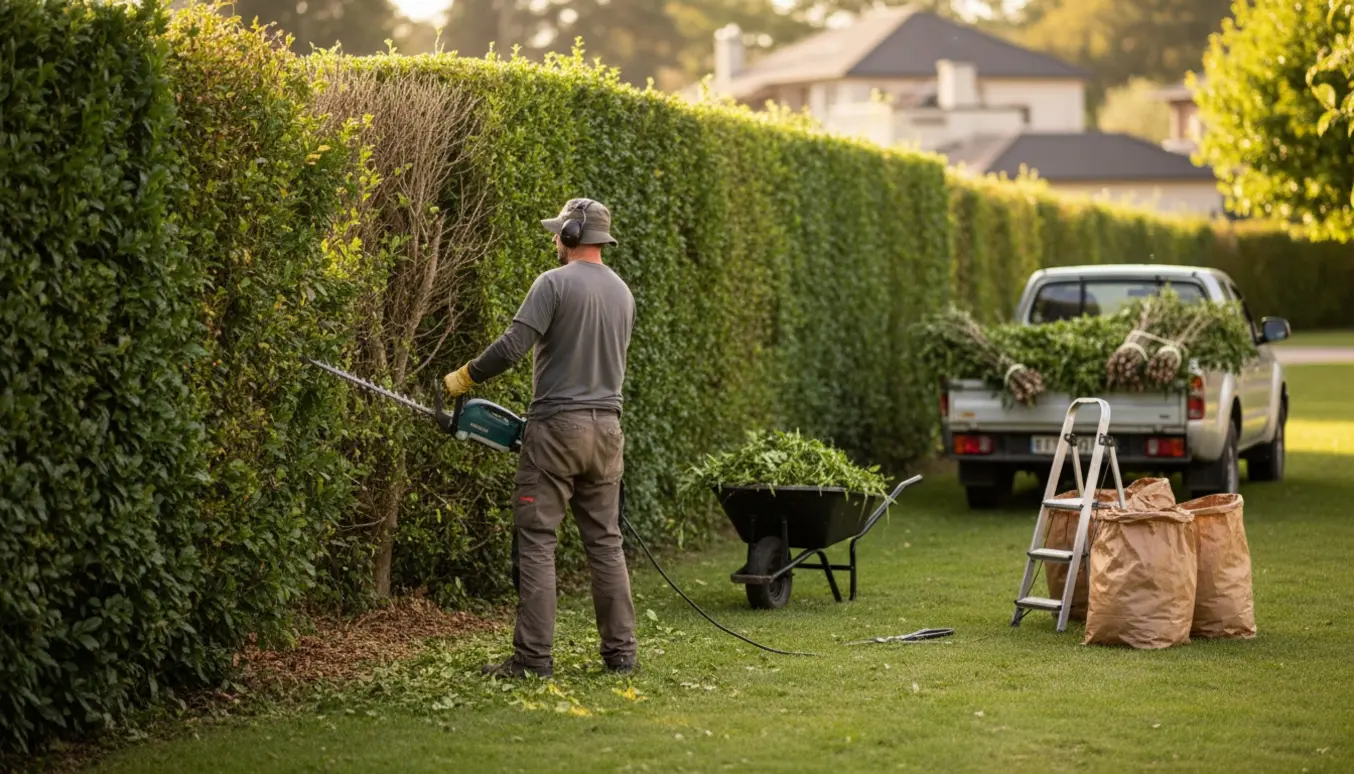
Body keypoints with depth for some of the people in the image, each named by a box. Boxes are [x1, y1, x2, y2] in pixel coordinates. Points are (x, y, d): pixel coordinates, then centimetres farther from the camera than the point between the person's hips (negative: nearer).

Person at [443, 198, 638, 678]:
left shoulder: (554, 284, -9)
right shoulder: (622, 292, 13)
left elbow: (512, 346, -16)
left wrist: (465, 377, -2)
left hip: (556, 427, -6)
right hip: (607, 427, 7)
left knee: (537, 542, -3)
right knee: (606, 542, 10)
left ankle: (533, 657, -6)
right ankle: (620, 652, 10)